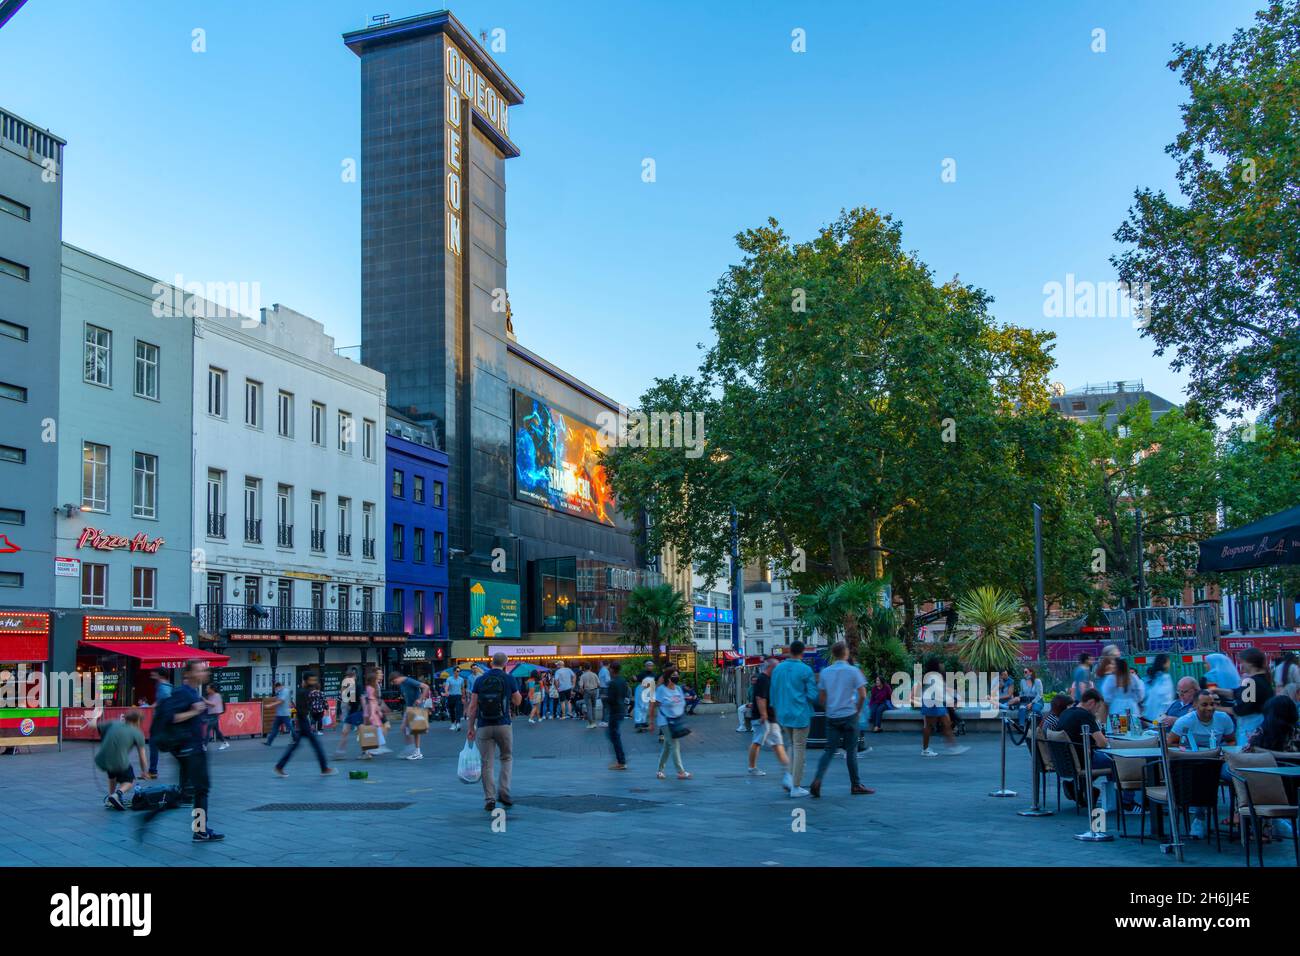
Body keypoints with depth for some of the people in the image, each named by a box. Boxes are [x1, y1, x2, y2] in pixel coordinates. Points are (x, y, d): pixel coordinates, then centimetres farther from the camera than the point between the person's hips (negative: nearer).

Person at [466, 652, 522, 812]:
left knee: (487, 764, 5)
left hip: (484, 727, 1)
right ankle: (503, 792, 5)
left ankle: (489, 799, 0)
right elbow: (517, 701, 8)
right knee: (507, 758, 17)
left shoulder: (480, 680, 3)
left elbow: (473, 706, 1)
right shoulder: (509, 679, -1)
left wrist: (471, 727, 7)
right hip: (503, 725, -1)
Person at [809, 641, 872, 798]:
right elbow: (862, 695, -9)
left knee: (829, 750, 5)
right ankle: (855, 785, 14)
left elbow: (821, 698, 6)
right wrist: (857, 710, 5)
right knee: (851, 750, 6)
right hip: (849, 715, -3)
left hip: (831, 717, 3)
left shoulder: (825, 672, 4)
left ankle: (817, 779, -14)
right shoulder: (853, 671, -6)